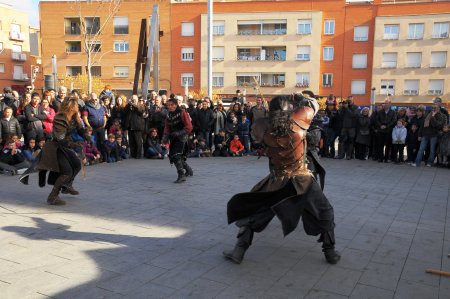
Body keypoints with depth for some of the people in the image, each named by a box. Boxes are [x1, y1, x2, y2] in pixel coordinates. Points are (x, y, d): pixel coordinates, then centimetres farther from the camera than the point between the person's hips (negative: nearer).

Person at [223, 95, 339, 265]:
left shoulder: (263, 128, -8)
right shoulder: (297, 118, -8)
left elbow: (257, 132, 15)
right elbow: (314, 105, 9)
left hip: (277, 182, 0)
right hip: (302, 180, 0)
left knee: (248, 210, 15)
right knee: (325, 214, 22)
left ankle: (238, 252, 13)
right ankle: (330, 252, 25)